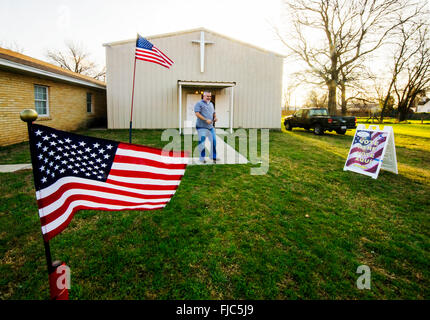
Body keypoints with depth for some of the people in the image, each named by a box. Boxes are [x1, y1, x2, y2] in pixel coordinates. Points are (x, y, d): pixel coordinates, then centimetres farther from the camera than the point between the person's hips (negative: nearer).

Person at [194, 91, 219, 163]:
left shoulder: (211, 104, 19)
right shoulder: (199, 103, -5)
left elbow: (214, 113, 28)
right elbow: (197, 114, -15)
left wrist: (215, 117, 5)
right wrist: (206, 120, -22)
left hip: (210, 126, 7)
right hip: (202, 127, -7)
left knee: (214, 141, 7)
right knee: (202, 142, -2)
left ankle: (213, 156, 21)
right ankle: (202, 158, 10)